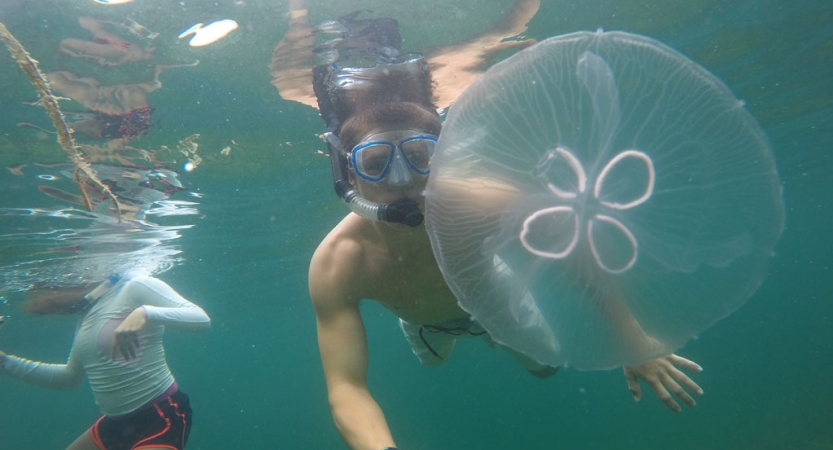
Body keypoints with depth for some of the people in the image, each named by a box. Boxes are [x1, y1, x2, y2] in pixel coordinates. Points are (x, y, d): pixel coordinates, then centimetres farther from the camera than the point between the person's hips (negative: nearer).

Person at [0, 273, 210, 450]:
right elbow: (69, 377, 24)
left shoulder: (134, 287, -14)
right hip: (116, 424, 9)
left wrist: (145, 313, -38)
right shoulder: (86, 317, 11)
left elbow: (202, 319, -24)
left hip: (160, 416, -9)